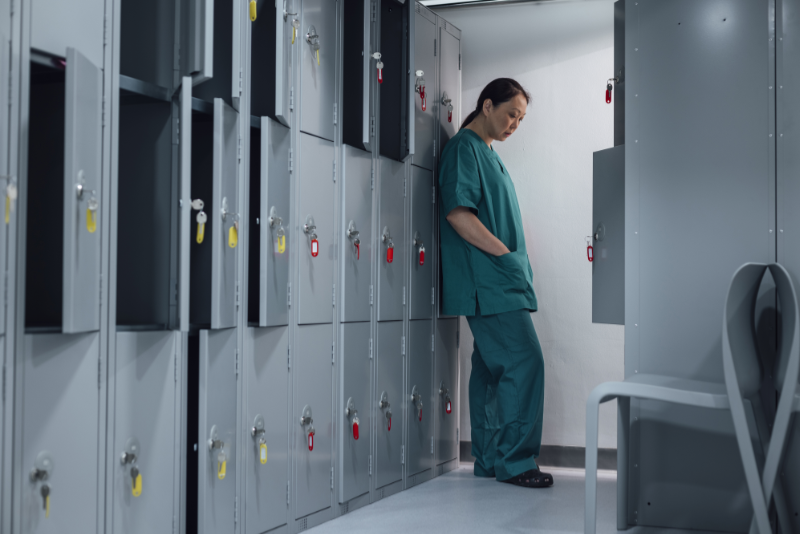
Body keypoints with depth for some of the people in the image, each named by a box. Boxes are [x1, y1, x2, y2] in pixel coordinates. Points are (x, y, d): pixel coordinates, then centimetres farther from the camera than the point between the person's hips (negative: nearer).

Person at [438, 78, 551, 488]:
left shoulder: (487, 153, 23)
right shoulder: (463, 147, -7)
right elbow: (457, 212, -17)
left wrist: (515, 262, 14)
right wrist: (504, 254, -15)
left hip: (498, 281, 10)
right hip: (489, 281, -10)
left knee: (493, 368, 10)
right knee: (525, 361, -13)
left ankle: (490, 460, 14)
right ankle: (514, 460, -8)